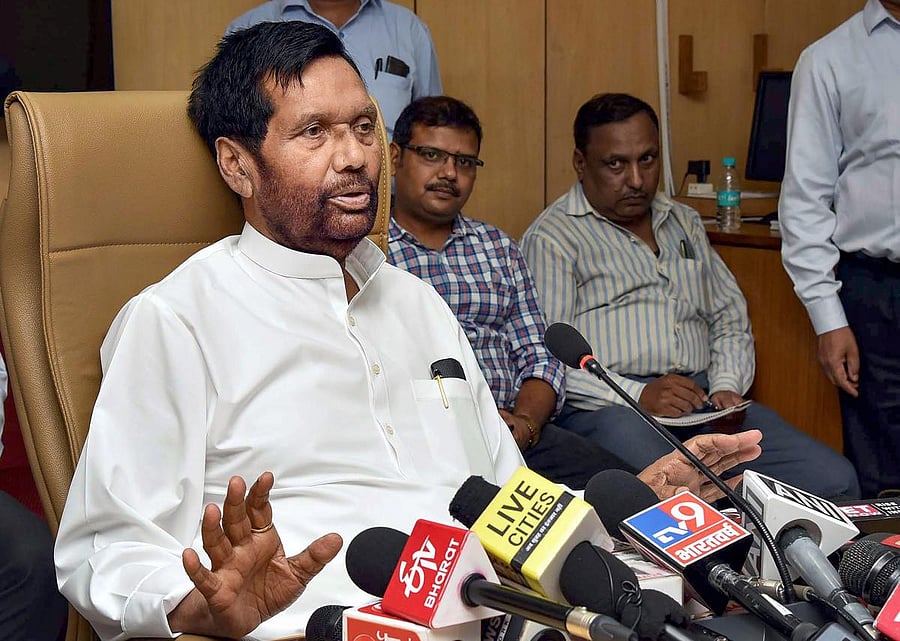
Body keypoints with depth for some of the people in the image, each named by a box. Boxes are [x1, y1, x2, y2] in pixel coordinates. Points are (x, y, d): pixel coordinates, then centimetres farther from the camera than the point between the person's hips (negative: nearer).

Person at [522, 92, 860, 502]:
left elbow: (731, 323, 26)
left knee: (835, 480, -15)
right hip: (608, 408, -6)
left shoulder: (684, 223, 26)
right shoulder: (551, 238, 2)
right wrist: (637, 395, -18)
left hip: (706, 404, 6)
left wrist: (726, 387, 4)